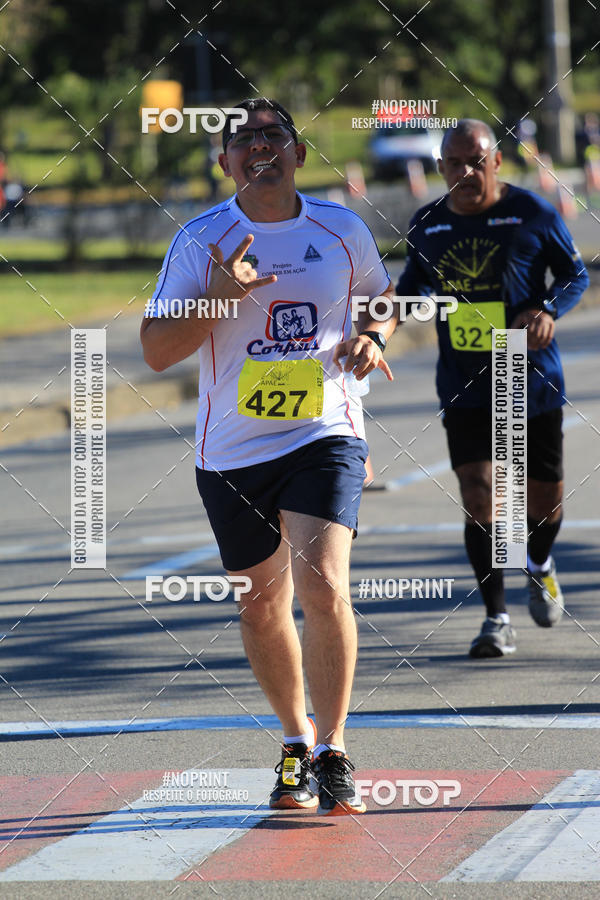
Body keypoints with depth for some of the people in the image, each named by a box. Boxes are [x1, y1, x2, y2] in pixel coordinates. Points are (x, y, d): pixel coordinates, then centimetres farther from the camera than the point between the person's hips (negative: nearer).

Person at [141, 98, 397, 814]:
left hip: (325, 435, -1)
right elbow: (156, 351, -5)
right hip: (233, 451, 1)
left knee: (321, 585, -19)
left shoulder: (342, 230, 3)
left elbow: (383, 299, 21)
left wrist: (373, 338, -2)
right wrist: (219, 298, -19)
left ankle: (332, 753, -7)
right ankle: (296, 741, 32)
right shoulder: (201, 242, -3)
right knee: (263, 603, 10)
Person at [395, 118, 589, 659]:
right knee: (478, 495, -13)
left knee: (543, 501, 7)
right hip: (464, 386, 1)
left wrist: (549, 310, -16)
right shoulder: (427, 225, 3)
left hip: (532, 380, -1)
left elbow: (576, 274, 3)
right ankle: (497, 619, -6)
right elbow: (417, 280, 19)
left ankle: (540, 567, 43)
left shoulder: (533, 214, -6)